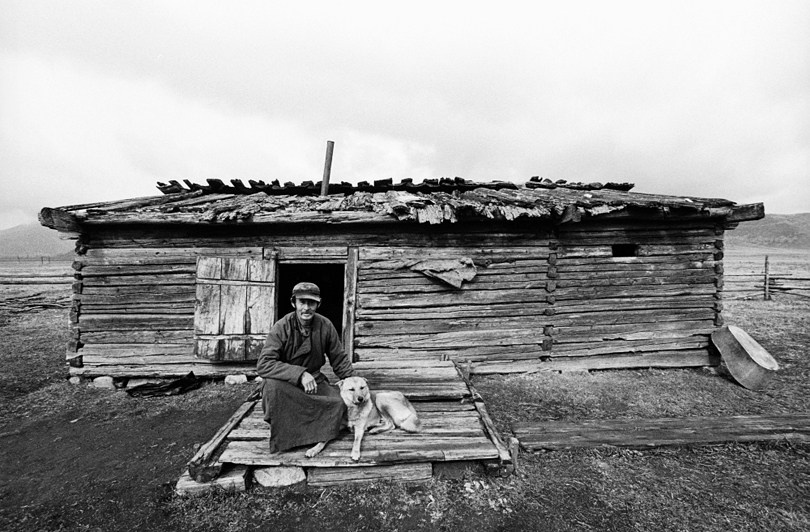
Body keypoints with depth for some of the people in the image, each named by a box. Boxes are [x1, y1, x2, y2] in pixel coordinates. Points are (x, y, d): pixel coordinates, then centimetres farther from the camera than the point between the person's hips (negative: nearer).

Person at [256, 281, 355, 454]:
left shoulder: (325, 326, -8)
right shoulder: (281, 327, -17)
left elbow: (340, 359, 2)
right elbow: (263, 364, -26)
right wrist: (299, 374, -35)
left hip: (315, 381, 2)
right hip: (286, 382, -2)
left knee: (343, 401, -21)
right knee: (272, 385, -34)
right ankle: (281, 438, -10)